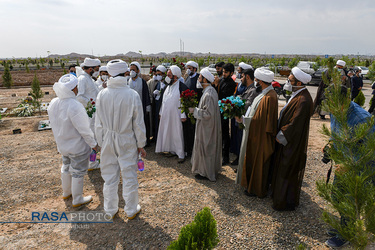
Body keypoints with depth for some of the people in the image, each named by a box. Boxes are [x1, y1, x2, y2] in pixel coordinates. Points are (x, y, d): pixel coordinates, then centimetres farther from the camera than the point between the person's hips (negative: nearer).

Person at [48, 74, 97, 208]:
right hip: (77, 146, -8)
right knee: (78, 171, 10)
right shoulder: (74, 106, -30)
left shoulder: (53, 103, -6)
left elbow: (55, 124, 6)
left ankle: (66, 192, 48)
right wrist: (93, 143, -13)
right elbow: (84, 129, -25)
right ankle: (77, 199, 27)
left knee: (66, 167, 27)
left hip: (62, 145, 8)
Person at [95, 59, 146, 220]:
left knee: (109, 176, 16)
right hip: (127, 141, -2)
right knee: (129, 176, 12)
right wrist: (141, 145, 2)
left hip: (108, 141, 3)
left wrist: (101, 143, 12)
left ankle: (110, 210, 33)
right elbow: (138, 124, -9)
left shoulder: (102, 95, -7)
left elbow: (98, 124, 0)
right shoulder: (133, 95, -15)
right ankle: (131, 210, 28)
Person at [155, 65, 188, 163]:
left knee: (177, 134, -3)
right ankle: (172, 150, 27)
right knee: (168, 133, 13)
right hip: (166, 115, 7)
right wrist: (161, 113, 17)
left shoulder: (181, 86, -11)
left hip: (176, 116, -7)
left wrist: (183, 116, -17)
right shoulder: (167, 86, 12)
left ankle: (181, 154, 6)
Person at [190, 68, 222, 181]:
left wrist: (194, 110, -19)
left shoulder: (208, 94, -25)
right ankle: (211, 169, 34)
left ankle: (206, 173, 17)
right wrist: (196, 108, 7)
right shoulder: (211, 90, 7)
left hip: (207, 126, -10)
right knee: (210, 147, 19)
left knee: (205, 148, 3)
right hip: (208, 125, 10)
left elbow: (207, 113, -28)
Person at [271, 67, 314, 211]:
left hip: (292, 144, -10)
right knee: (283, 169, 21)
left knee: (288, 172, 5)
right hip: (288, 140, 10)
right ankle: (279, 193, 39)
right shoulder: (297, 95, 5)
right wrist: (281, 133, 10)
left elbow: (295, 123, -25)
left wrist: (281, 136, -13)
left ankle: (286, 202, 22)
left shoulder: (303, 101, -26)